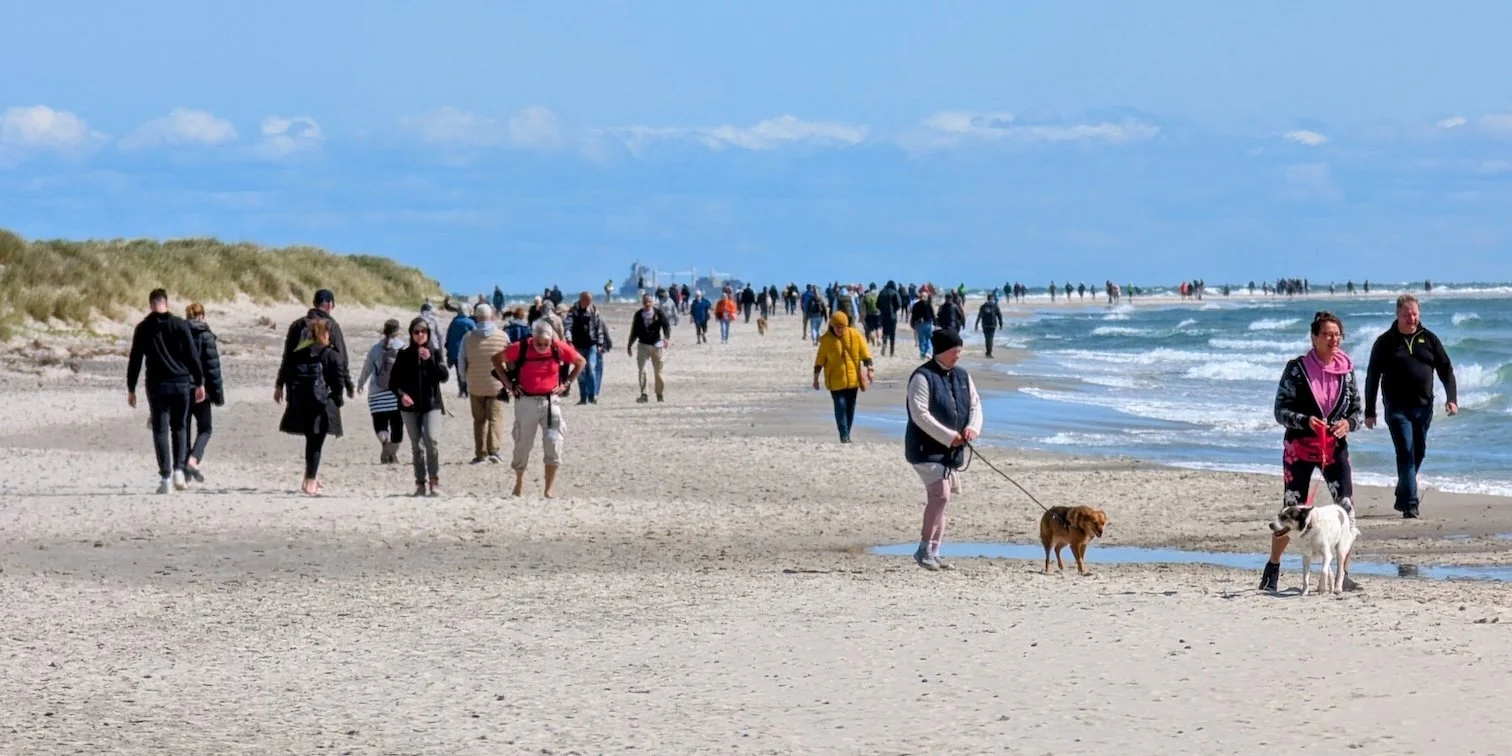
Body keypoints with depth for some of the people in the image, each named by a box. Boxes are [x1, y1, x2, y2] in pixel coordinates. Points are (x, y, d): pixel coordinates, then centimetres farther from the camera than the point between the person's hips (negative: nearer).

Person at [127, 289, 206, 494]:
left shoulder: (143, 328, 0)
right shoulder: (180, 325, 0)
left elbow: (135, 360, 2)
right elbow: (193, 356, -1)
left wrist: (131, 389, 9)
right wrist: (200, 383, 6)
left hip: (157, 385, -1)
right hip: (182, 383, 1)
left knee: (160, 431, 2)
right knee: (179, 427, 15)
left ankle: (165, 478, -5)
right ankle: (178, 470, 1)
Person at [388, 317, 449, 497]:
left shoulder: (434, 353, 6)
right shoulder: (404, 355, 6)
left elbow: (444, 376, -5)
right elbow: (393, 381, 5)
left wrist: (430, 359, -14)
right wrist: (401, 394, -13)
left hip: (431, 404, -1)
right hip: (410, 406, 1)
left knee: (431, 440, -18)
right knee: (416, 446, 4)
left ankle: (434, 481, -9)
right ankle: (421, 483, 9)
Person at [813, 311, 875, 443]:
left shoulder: (855, 335, -4)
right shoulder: (826, 339, -8)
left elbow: (864, 352, 0)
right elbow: (820, 359, -1)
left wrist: (869, 369, -8)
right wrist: (816, 378, 1)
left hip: (852, 378, 3)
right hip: (836, 380, -3)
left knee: (850, 408, 8)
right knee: (840, 407, -10)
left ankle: (847, 434, 19)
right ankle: (844, 435, -8)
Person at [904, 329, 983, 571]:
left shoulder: (962, 376, 12)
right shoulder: (923, 377, -12)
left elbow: (975, 405, 15)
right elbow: (919, 414, -19)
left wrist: (972, 427, -8)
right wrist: (948, 436, -21)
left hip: (953, 451, 7)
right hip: (927, 448, -7)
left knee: (939, 498, 10)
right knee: (940, 494, -19)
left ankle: (933, 552, 15)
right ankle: (925, 549, -12)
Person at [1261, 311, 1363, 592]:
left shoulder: (1346, 369, 3)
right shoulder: (1297, 369, -7)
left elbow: (1356, 410, 10)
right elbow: (1281, 411, -7)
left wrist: (1348, 424, -12)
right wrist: (1306, 421, -24)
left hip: (1335, 447, 3)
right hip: (1299, 448, -3)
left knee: (1346, 509, -9)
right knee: (1292, 511, 3)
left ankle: (1344, 574, -1)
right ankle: (1273, 567, 24)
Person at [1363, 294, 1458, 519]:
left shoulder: (1429, 339, 7)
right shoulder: (1385, 342, 0)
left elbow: (1445, 369, 8)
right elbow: (1372, 377, 2)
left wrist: (1451, 398, -5)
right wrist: (1369, 412, -1)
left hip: (1423, 407, 4)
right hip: (1397, 408, -4)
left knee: (1418, 453, 11)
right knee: (1406, 453, -12)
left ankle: (1402, 498, 28)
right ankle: (1410, 505, -15)